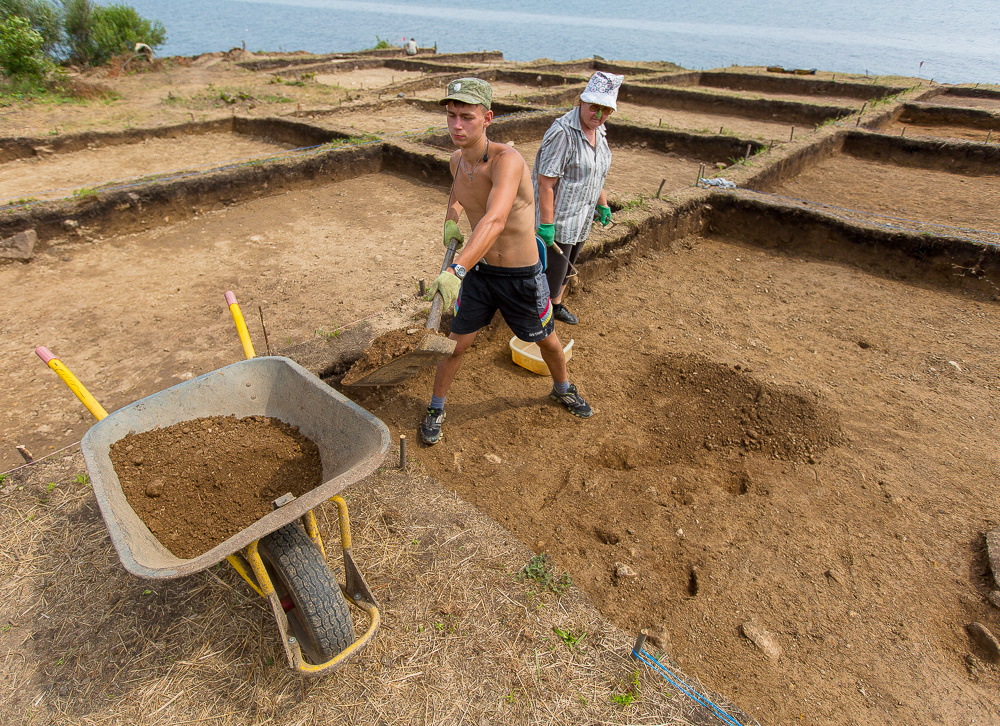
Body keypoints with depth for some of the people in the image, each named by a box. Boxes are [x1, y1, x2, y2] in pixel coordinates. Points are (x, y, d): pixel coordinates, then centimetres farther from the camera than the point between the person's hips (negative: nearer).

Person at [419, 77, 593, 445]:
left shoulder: (507, 160, -27)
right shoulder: (457, 160, -4)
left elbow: (494, 221, -45)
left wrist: (456, 270, -59)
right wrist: (451, 218, 1)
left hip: (522, 277, -4)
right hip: (480, 271, 4)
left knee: (548, 341, 16)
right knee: (456, 343, 6)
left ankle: (563, 388, 48)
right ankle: (436, 408, 30)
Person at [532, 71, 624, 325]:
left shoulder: (598, 131, 6)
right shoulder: (562, 132, -22)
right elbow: (545, 182, -25)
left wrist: (602, 204, 23)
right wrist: (546, 224, -26)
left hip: (581, 218, 9)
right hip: (558, 218, -8)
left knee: (566, 266, 22)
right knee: (552, 268, -2)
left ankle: (556, 305, 43)